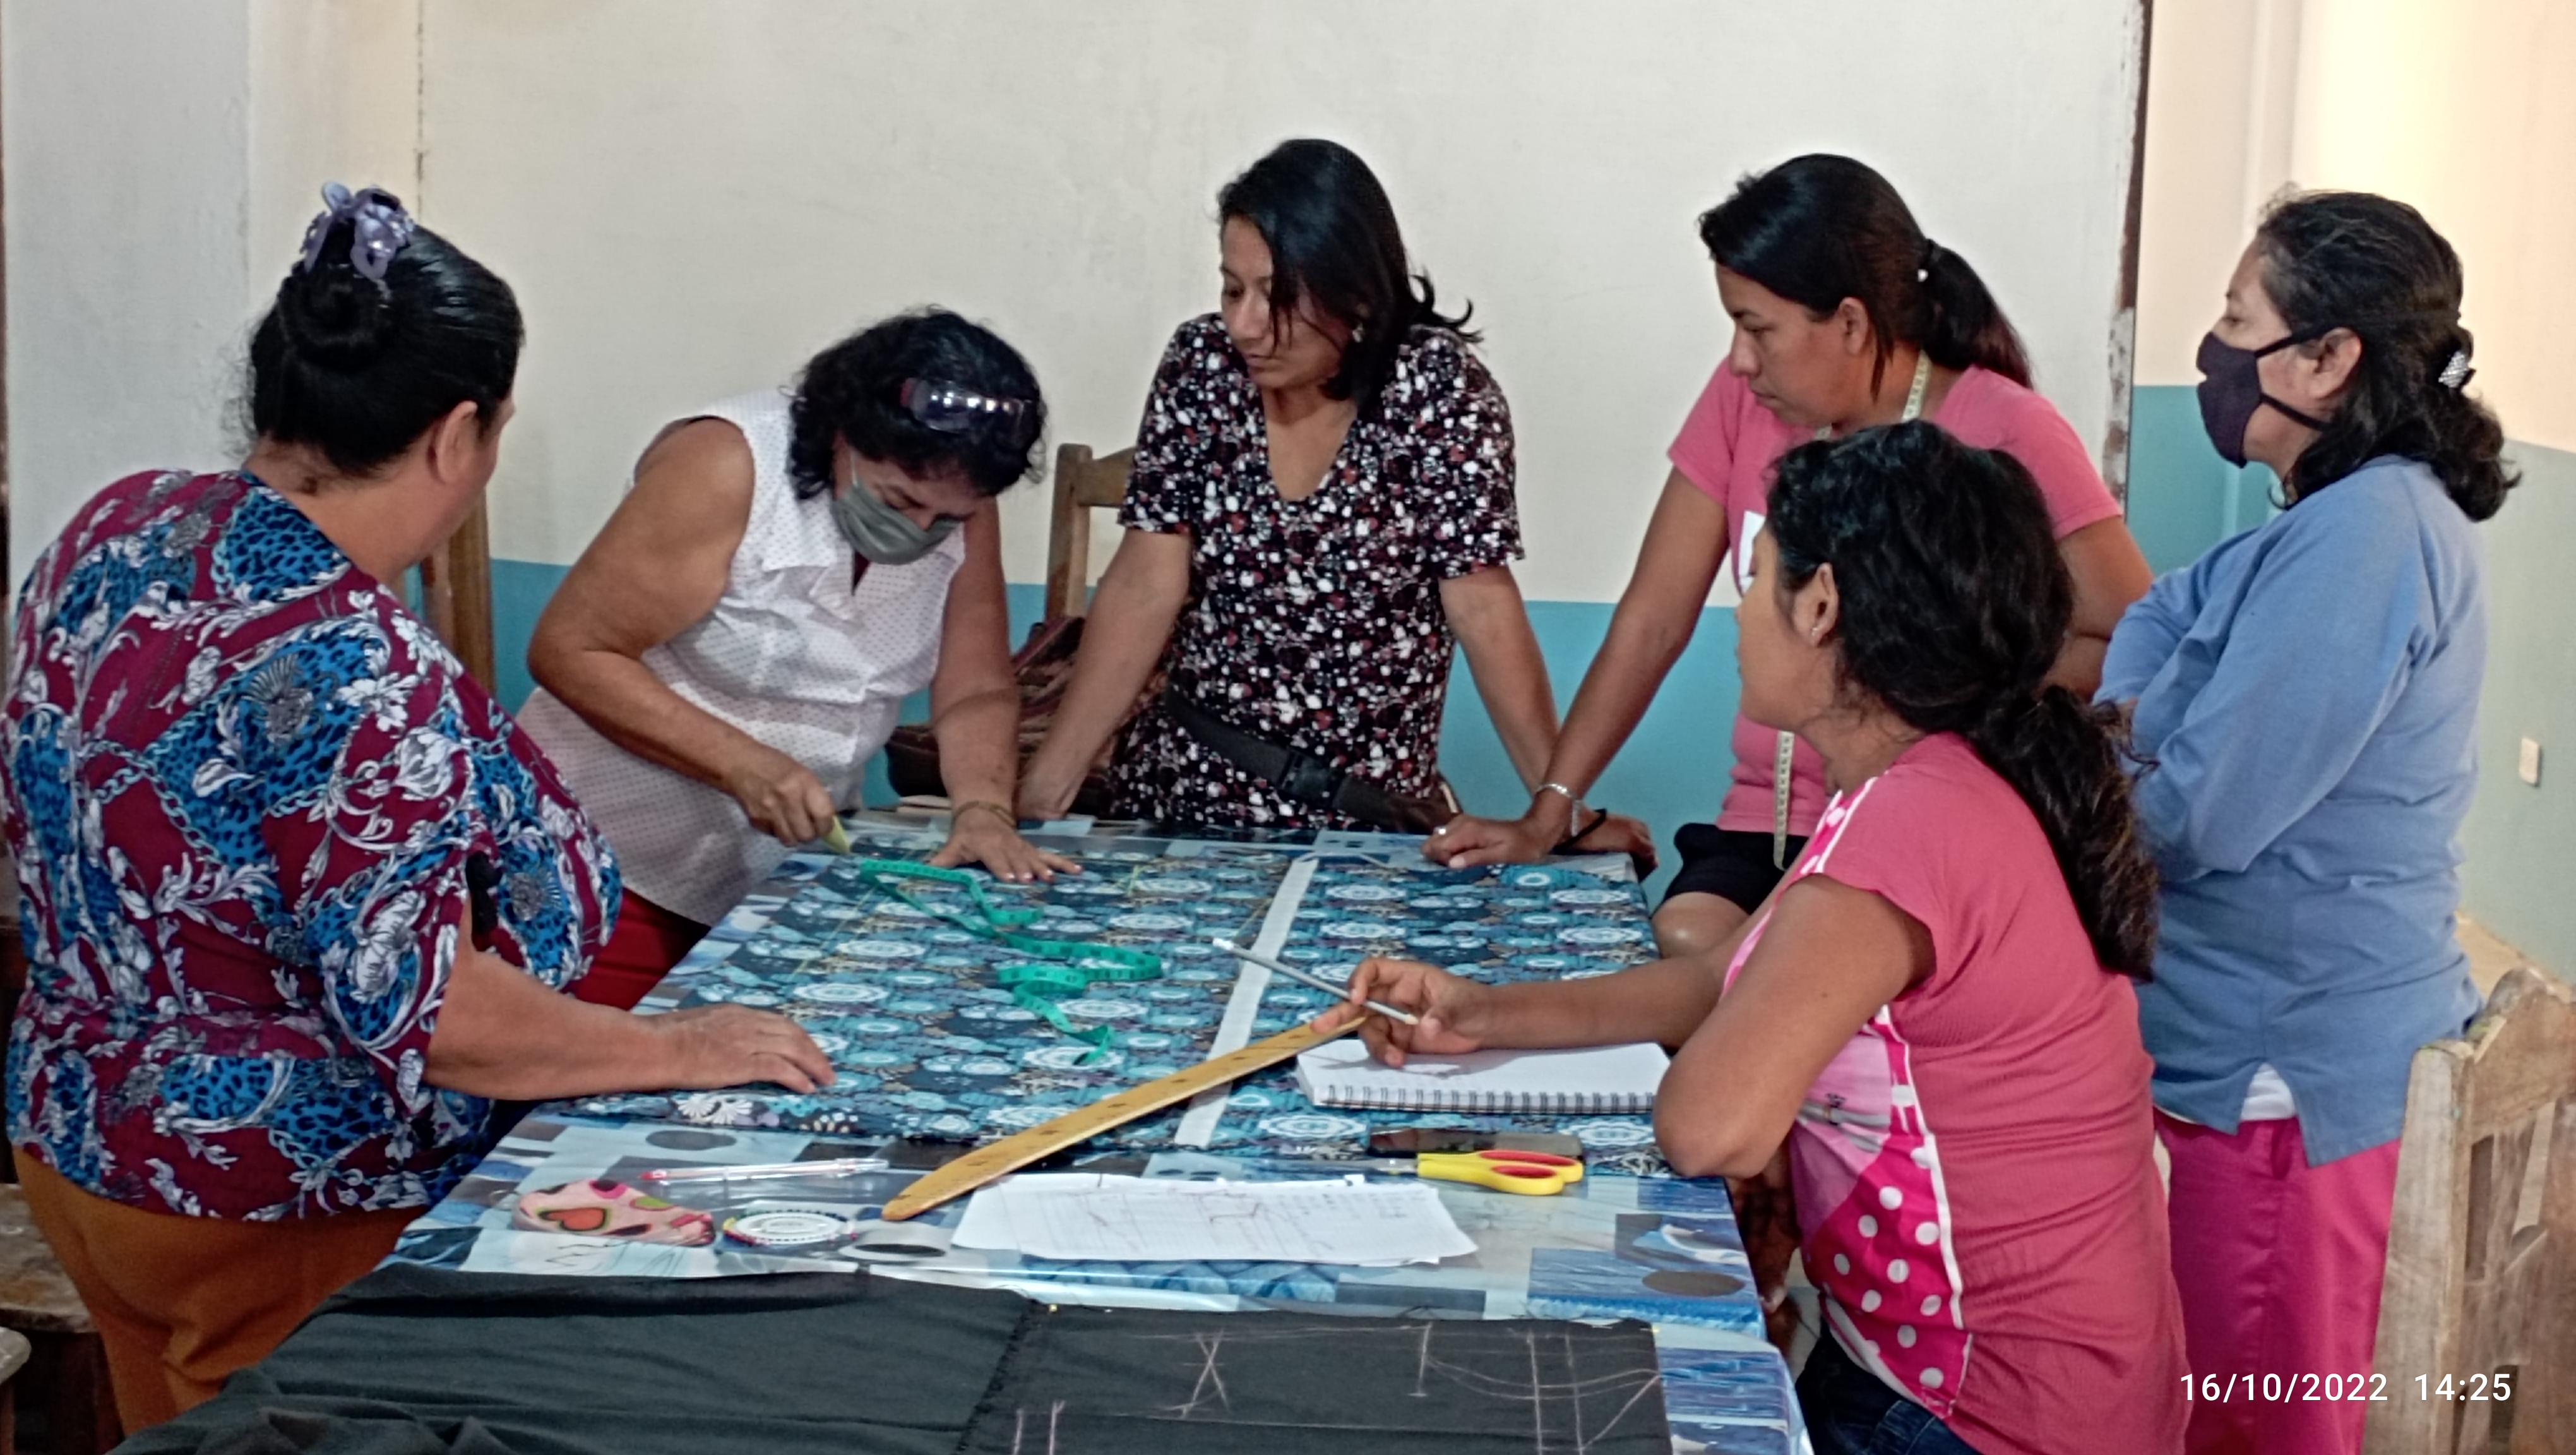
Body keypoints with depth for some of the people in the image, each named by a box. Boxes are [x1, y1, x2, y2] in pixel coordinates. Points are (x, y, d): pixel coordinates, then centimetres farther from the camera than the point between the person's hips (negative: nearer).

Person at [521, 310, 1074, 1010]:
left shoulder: (956, 506, -5)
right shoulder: (724, 468, -20)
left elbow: (976, 691, -3)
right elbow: (569, 651, -20)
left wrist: (984, 811, -22)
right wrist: (742, 764, -29)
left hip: (788, 875, 5)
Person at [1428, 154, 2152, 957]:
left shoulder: (2006, 434, -9)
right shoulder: (1745, 400, 4)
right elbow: (1652, 621, 6)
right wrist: (1546, 816, 0)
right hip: (1769, 827, 4)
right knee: (1687, 942, -26)